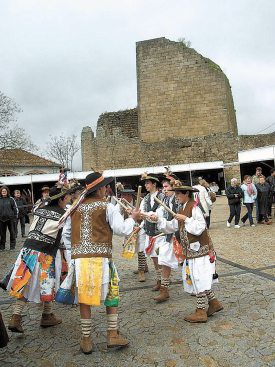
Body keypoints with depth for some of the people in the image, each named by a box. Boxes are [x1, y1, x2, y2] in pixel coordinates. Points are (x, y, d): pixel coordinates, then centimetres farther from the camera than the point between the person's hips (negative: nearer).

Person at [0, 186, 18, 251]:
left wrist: (15, 217, -2)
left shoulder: (11, 199, 0)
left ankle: (12, 246, 17)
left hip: (10, 219, -1)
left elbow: (15, 208, 3)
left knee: (12, 233, 6)